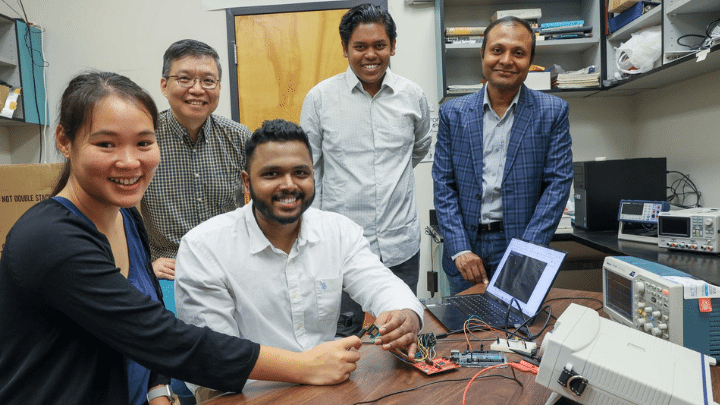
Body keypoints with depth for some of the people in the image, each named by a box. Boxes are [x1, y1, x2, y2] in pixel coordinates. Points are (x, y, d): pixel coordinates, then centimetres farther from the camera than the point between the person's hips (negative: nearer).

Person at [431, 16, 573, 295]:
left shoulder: (553, 112, 0)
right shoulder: (453, 113, 3)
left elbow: (558, 182, -4)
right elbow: (443, 185, 1)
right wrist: (460, 249, -9)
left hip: (521, 244, -1)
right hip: (465, 244, 2)